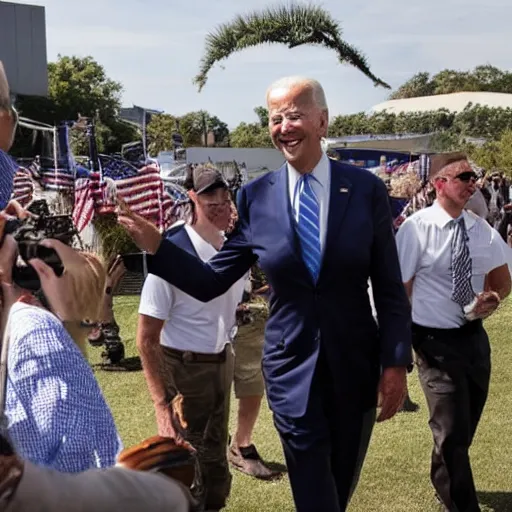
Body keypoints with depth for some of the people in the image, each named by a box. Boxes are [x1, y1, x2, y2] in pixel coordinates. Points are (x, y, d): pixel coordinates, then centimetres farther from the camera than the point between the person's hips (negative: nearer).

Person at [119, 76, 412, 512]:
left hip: (355, 365, 1)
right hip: (293, 367, -1)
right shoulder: (256, 196, -3)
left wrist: (396, 363, -8)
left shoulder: (366, 189, -6)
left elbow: (390, 289, -3)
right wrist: (155, 244, -13)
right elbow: (211, 282, -1)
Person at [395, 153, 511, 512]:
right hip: (436, 340, -6)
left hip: (474, 335, 6)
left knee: (466, 424, 22)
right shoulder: (417, 228, -15)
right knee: (452, 430, 0)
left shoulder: (482, 229, 0)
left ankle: (444, 482, 50)